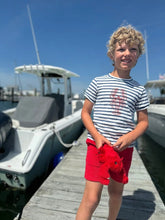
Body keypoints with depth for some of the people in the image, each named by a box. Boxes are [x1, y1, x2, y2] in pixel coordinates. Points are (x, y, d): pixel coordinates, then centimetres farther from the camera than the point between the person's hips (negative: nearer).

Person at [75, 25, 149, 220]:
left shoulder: (139, 90, 4)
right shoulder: (98, 82, -1)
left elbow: (143, 121, 8)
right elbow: (85, 112, 1)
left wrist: (129, 137, -11)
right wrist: (97, 136, -13)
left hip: (124, 148, 3)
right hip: (98, 144, -2)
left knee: (116, 192, 21)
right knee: (91, 198, -4)